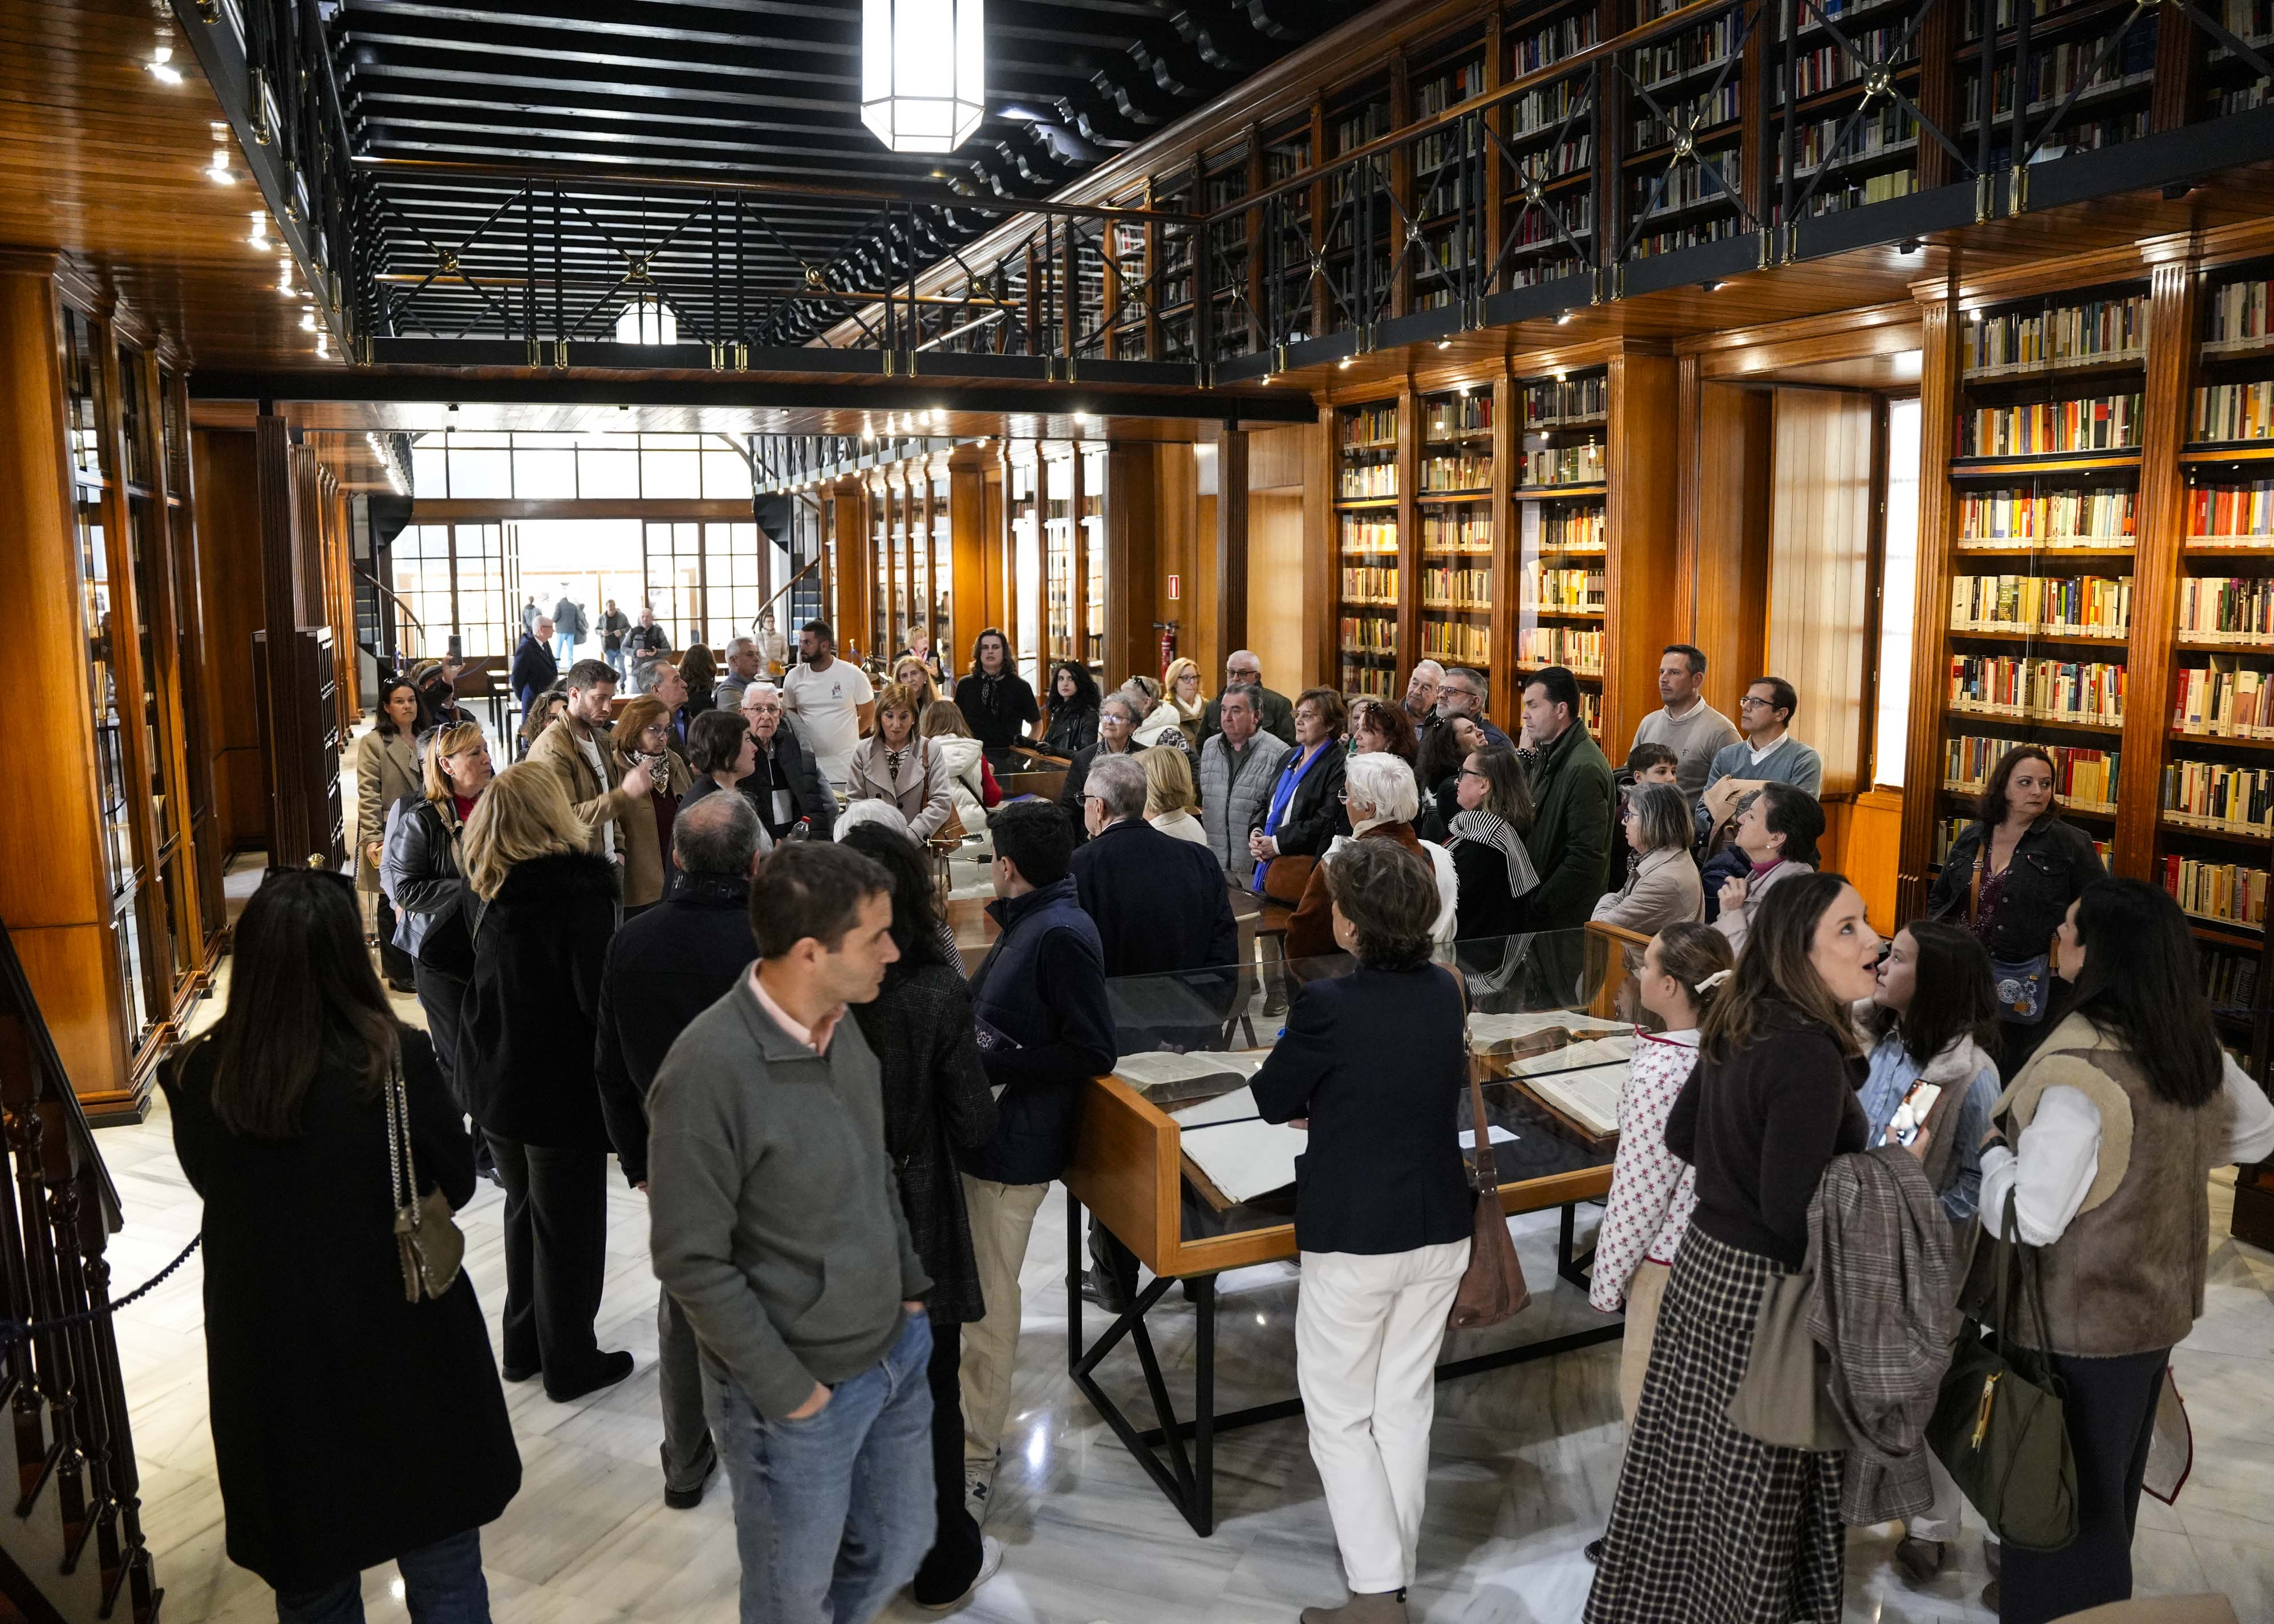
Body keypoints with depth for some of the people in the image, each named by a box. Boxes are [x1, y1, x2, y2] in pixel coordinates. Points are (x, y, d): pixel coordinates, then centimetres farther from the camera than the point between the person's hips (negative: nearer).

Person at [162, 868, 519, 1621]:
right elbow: (456, 1185, -6)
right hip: (404, 1351, -2)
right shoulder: (397, 1059, -21)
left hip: (271, 1364, 2)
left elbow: (212, 1186, 6)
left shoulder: (198, 1078, -13)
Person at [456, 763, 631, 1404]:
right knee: (568, 1226, 7)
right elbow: (598, 998, -23)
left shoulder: (488, 890, 0)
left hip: (493, 1080, 7)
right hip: (560, 1087, -7)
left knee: (524, 1209, 22)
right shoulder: (580, 893, -22)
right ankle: (570, 1363, 20)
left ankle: (523, 1346, 34)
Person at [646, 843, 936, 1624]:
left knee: (897, 1551, 23)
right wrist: (789, 1392, -15)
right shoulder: (708, 1072, -27)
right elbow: (691, 1262, -21)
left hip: (896, 1354, 7)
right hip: (798, 1394, -6)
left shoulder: (841, 1025, -4)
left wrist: (912, 1290, 11)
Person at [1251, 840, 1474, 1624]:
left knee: (1341, 1417, 10)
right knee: (1406, 1405, 18)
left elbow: (1272, 1102, -8)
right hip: (1440, 1233, 6)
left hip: (1353, 1241, -6)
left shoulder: (1327, 1006, -22)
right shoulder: (1447, 992, -4)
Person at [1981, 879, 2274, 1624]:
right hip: (2157, 1305, 8)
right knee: (2110, 1491, 26)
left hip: (2081, 1324, -8)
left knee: (2063, 1506, 9)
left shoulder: (2081, 1069, -29)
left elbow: (2029, 1218, -28)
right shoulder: (2194, 1046, -3)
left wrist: (1995, 1149, -11)